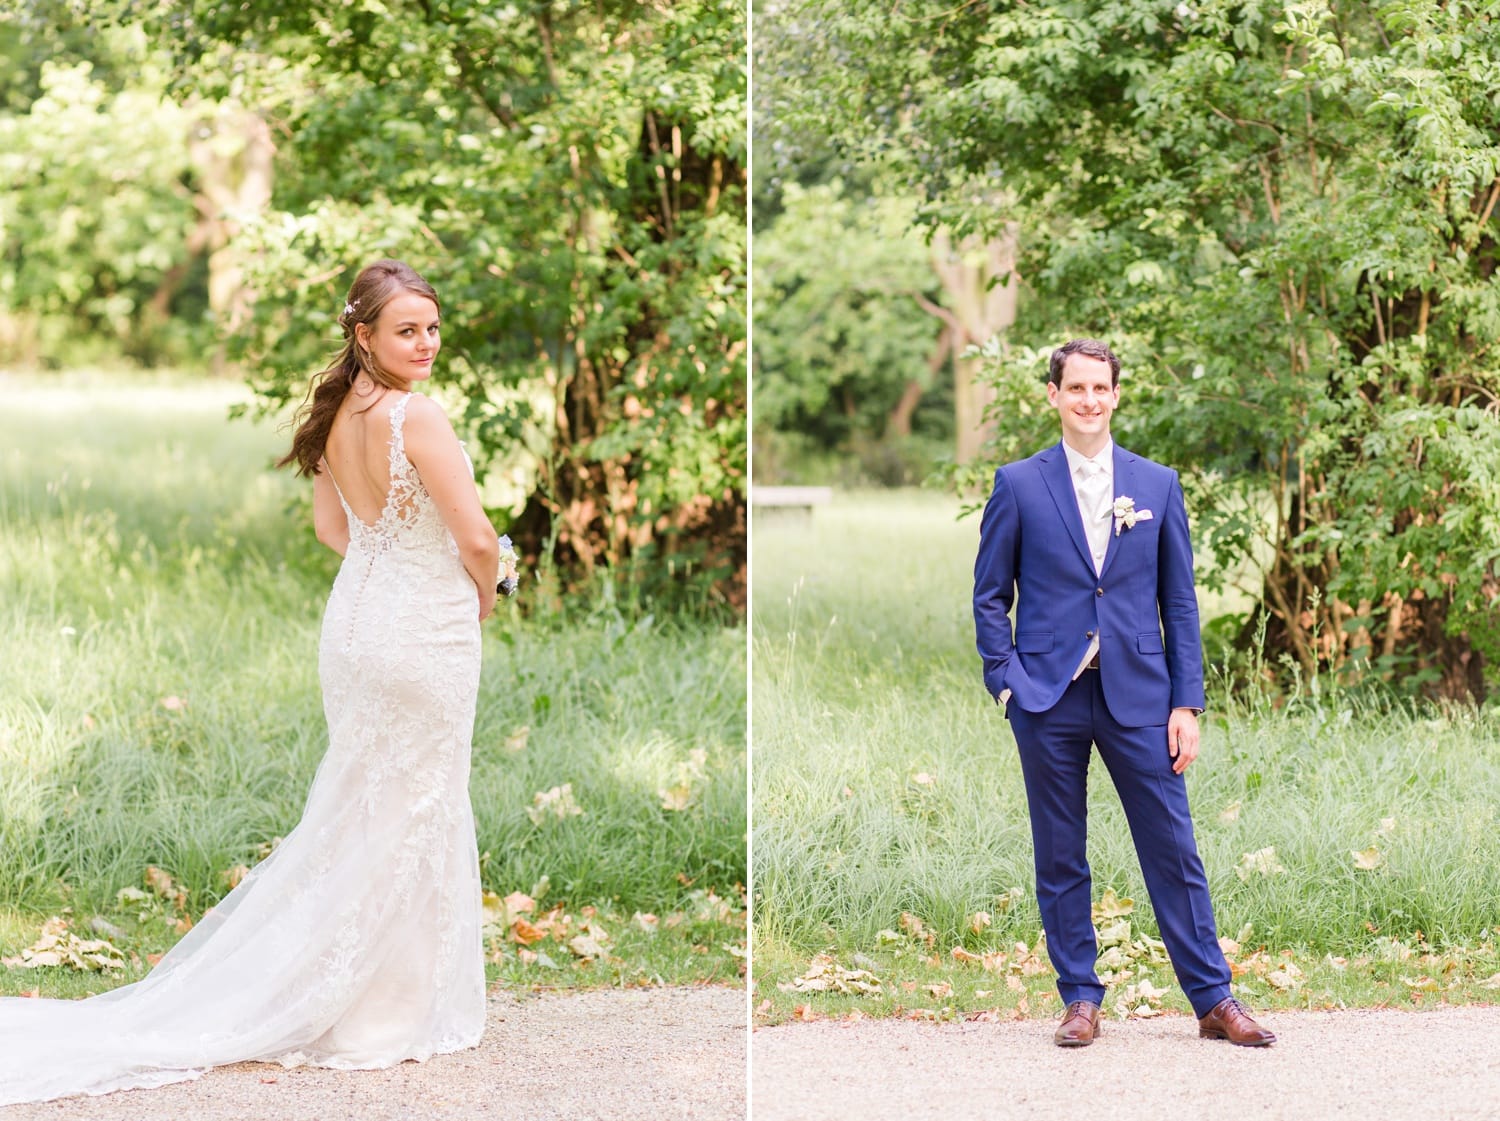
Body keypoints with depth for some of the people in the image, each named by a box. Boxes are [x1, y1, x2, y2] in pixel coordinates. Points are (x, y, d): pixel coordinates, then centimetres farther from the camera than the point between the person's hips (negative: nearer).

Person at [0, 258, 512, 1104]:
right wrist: (483, 598, 1)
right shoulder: (416, 417, -21)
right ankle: (394, 1008, 12)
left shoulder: (339, 413, 4)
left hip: (355, 619, 8)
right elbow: (477, 540, -20)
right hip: (426, 635, -8)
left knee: (361, 806, 19)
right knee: (416, 814, 3)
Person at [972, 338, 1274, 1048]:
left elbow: (1179, 602, 8)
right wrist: (1005, 682, -5)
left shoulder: (1158, 485, 8)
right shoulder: (1018, 484, 4)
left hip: (1138, 696, 1)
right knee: (1060, 858, 5)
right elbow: (990, 595, 7)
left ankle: (1213, 999, 9)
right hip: (1048, 698, -1)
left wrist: (1187, 703, 2)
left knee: (1174, 851, 1)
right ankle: (1080, 998, 16)